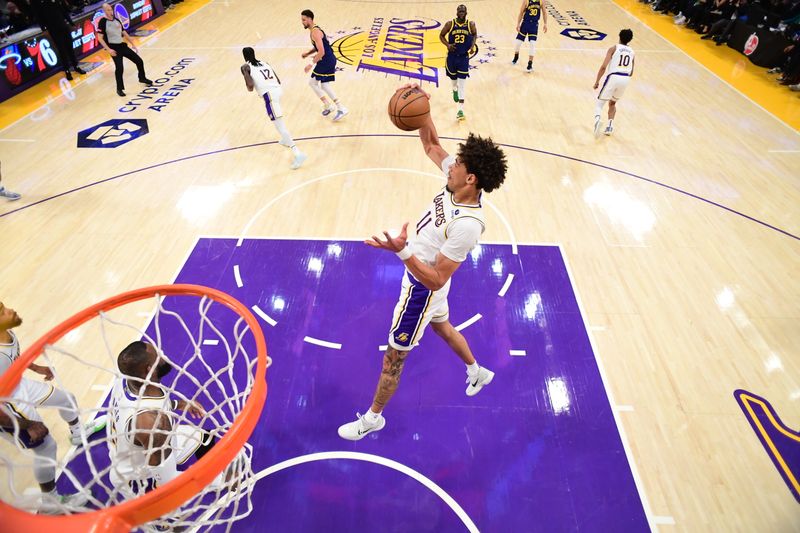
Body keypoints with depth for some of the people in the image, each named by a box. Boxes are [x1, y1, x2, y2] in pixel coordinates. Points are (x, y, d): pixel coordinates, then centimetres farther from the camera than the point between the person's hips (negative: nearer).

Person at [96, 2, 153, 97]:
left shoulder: (117, 20, 8)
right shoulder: (103, 22, -11)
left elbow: (124, 33, 19)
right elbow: (100, 38, -15)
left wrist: (132, 44, 16)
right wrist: (108, 49, -24)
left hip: (122, 45, 7)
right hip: (114, 48, -7)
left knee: (139, 61, 10)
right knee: (119, 68, -17)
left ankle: (142, 78, 36)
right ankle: (119, 89, -2)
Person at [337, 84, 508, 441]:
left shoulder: (467, 225, -37)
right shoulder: (458, 185, -14)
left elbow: (437, 279, -35)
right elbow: (431, 146, 1)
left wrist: (401, 251, -46)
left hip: (423, 288, -9)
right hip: (421, 276, 9)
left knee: (393, 357, 9)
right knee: (443, 328, 34)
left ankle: (373, 417, 35)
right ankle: (477, 372, 60)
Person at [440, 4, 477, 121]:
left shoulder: (471, 24, -4)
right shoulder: (449, 24, -7)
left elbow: (475, 34, 14)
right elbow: (441, 35, 4)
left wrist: (472, 45, -3)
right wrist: (448, 45, -13)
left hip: (464, 57, -1)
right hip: (452, 55, 1)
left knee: (462, 83, -9)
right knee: (453, 78, 20)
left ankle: (461, 110, -10)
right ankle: (454, 90, 59)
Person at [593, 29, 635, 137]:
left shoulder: (614, 48, 5)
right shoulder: (631, 52, 19)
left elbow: (603, 67, -7)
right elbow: (631, 73, 19)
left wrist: (597, 81, -1)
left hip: (613, 77, -4)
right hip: (625, 79, 4)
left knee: (600, 103, 1)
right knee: (612, 103, 25)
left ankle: (597, 118, -32)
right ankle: (610, 126, 13)